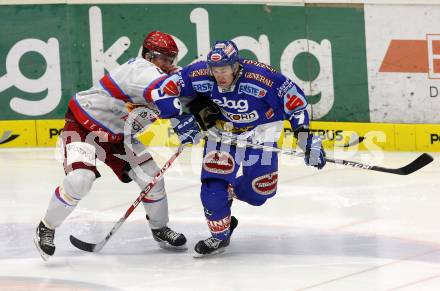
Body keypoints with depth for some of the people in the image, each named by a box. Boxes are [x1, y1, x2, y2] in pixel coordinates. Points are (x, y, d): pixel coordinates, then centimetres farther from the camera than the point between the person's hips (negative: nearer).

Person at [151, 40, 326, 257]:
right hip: (221, 131, 1)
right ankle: (220, 236, 8)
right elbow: (165, 91, -14)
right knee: (213, 185, -13)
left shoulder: (263, 77, -32)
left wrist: (307, 138, -22)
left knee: (258, 193, -1)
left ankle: (229, 191, 32)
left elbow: (295, 102, -22)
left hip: (260, 132, -1)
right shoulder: (199, 74, -26)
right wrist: (181, 119, -20)